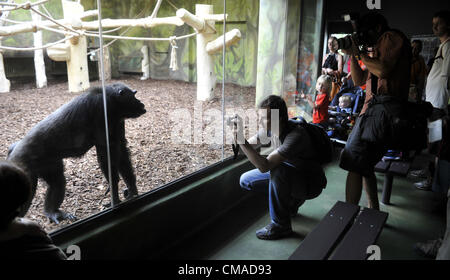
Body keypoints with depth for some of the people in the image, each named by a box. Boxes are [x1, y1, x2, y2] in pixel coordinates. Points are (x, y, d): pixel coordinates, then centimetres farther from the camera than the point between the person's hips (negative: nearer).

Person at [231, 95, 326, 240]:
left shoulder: (295, 135, -33)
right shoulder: (271, 128, -10)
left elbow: (264, 166, -39)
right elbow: (250, 146, 2)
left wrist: (242, 141, -44)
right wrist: (238, 136, -19)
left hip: (310, 184, -8)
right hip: (288, 176, 8)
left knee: (277, 170, -37)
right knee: (245, 180, 0)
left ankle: (280, 225, -18)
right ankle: (291, 199, 12)